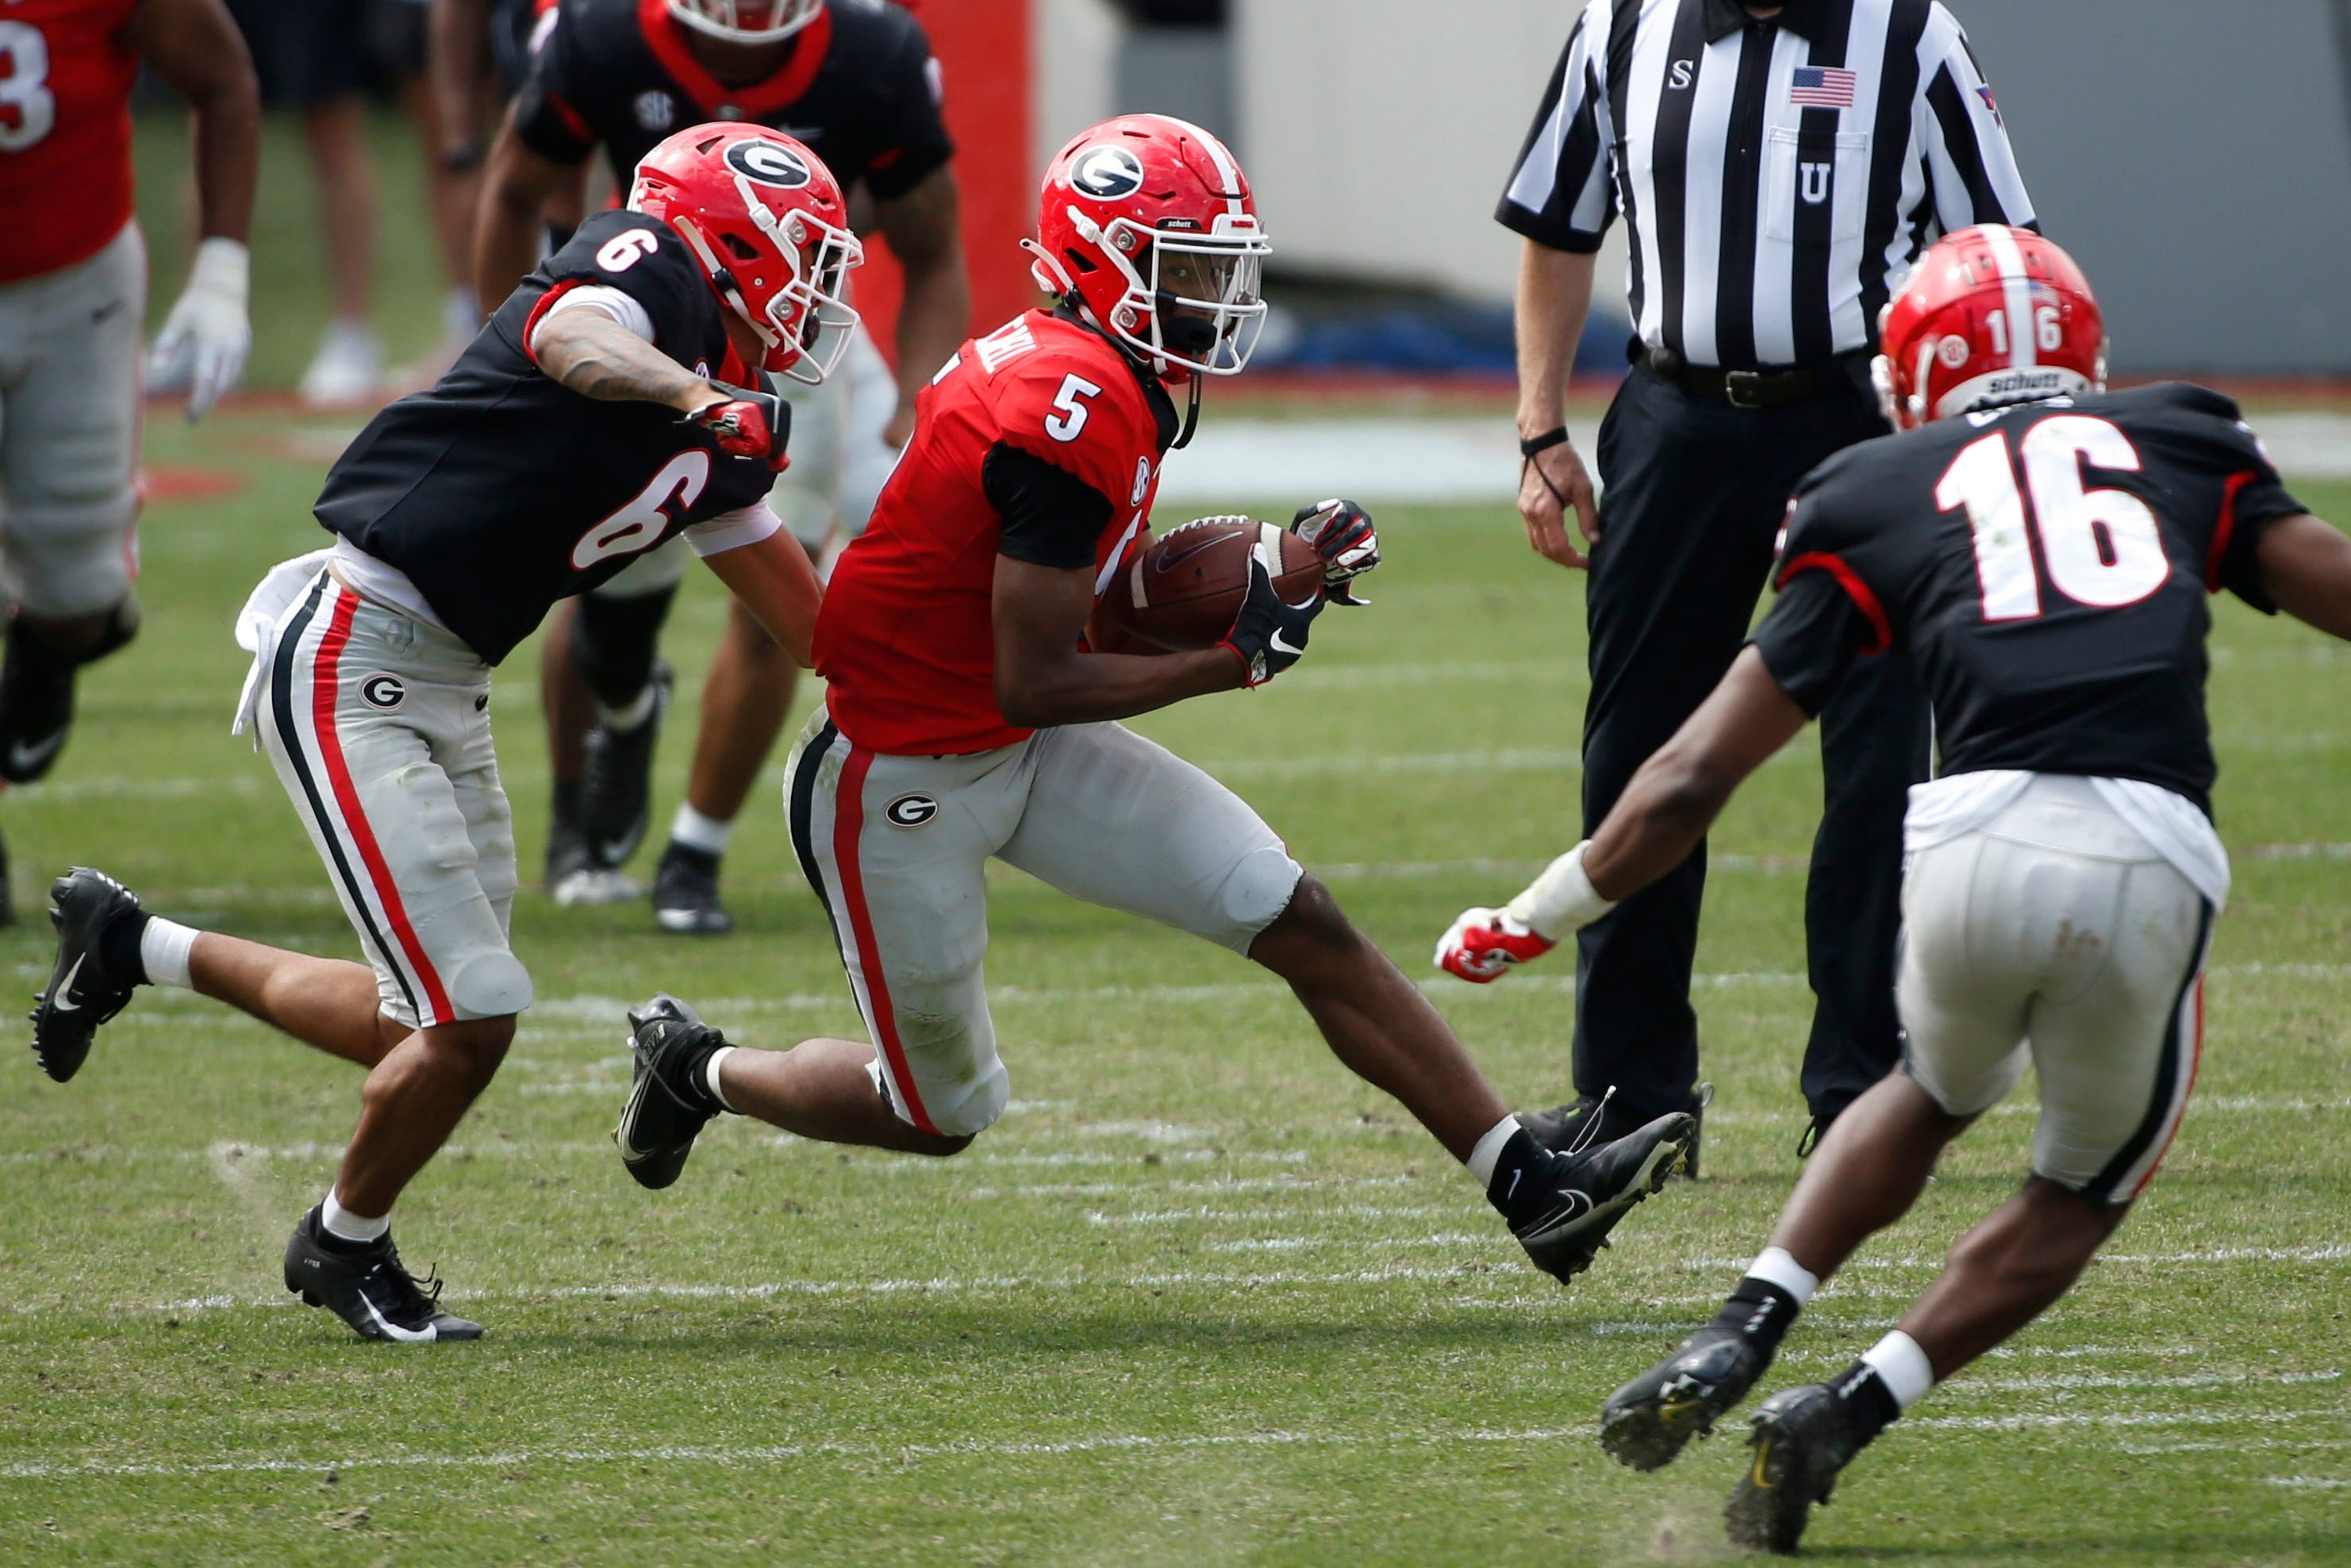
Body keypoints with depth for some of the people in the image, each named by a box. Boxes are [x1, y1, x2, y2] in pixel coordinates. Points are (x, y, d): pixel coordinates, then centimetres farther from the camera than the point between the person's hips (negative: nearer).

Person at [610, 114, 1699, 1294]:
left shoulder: (1054, 369, 2)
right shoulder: (1080, 411, -27)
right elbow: (1035, 684, -26)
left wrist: (1277, 576, 0)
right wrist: (1236, 659, -18)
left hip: (1021, 752, 9)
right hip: (901, 783, -9)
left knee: (1303, 924, -1)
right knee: (940, 1115, 9)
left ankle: (1535, 1190, -1)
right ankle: (699, 1069, 36)